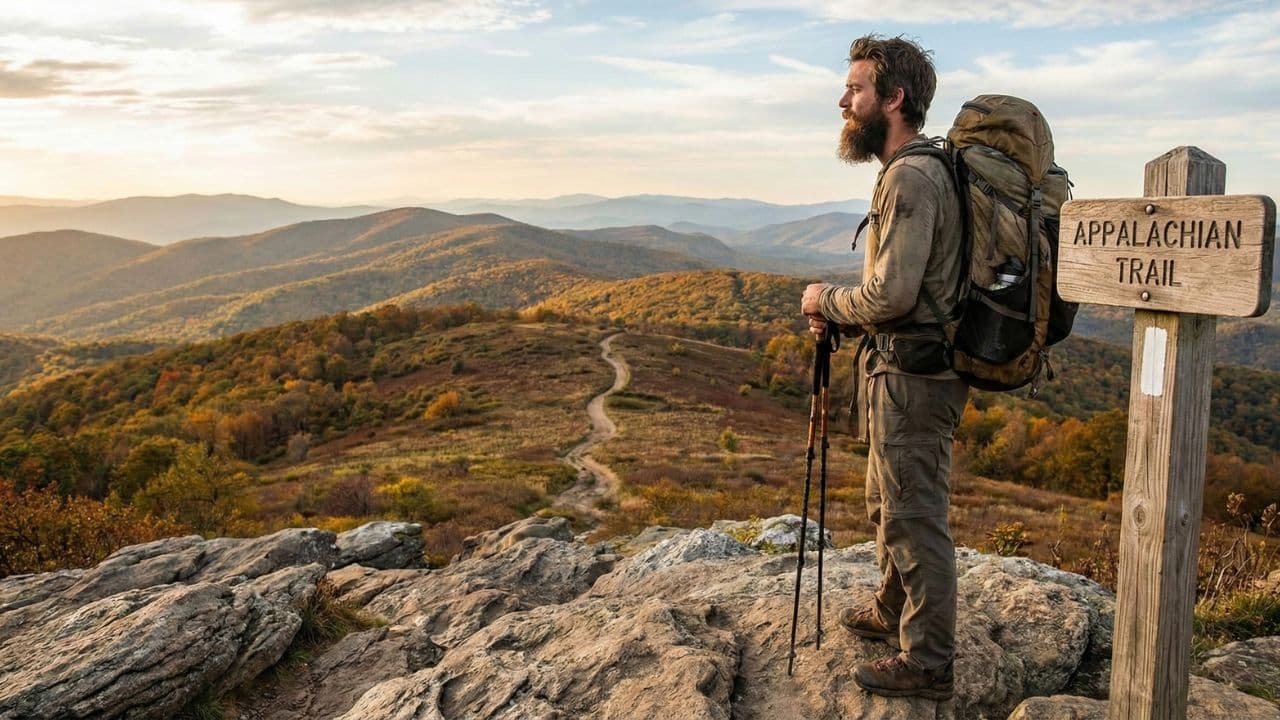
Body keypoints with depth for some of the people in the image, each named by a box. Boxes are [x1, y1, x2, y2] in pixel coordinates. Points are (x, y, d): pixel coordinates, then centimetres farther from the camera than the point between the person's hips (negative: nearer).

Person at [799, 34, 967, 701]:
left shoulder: (911, 177, -19)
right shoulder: (917, 170, 15)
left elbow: (890, 294, -25)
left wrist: (827, 301, -7)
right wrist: (843, 313, 7)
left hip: (911, 376, -11)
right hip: (909, 368, 11)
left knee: (914, 518, -1)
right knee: (889, 504, 23)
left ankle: (927, 663, 12)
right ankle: (892, 612, 41)